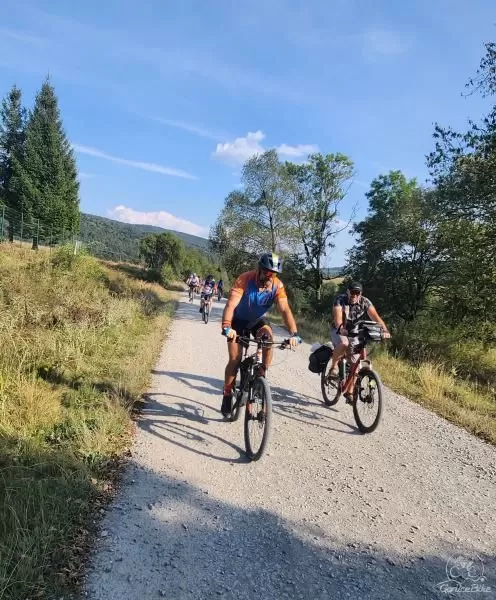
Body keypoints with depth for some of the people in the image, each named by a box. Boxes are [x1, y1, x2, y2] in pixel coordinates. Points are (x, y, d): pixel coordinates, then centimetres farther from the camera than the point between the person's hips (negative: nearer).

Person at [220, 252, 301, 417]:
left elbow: (285, 310, -28)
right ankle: (227, 395, 12)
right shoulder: (245, 279, -31)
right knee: (235, 359, -7)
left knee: (268, 337, -30)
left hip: (258, 320, 2)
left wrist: (294, 333, -42)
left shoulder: (278, 285, -22)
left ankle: (262, 375, -11)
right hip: (239, 320, -2)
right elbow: (231, 305, -41)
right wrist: (226, 327, -57)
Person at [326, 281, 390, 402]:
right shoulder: (340, 299, -21)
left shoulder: (365, 302, -14)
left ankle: (350, 392, 11)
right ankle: (333, 367, -14)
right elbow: (338, 316, -36)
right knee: (344, 344, -38)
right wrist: (341, 328, -57)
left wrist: (384, 330, -44)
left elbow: (375, 317, -26)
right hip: (339, 331, -3)